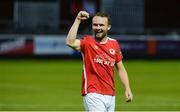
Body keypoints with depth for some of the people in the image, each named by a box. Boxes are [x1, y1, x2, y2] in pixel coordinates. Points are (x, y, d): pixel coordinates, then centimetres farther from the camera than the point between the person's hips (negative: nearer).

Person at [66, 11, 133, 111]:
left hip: (110, 95, 6)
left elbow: (120, 68, 15)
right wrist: (78, 20, -23)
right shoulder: (87, 42, -4)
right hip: (93, 95, -6)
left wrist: (127, 88, 6)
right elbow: (70, 42, -25)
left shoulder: (114, 44, 9)